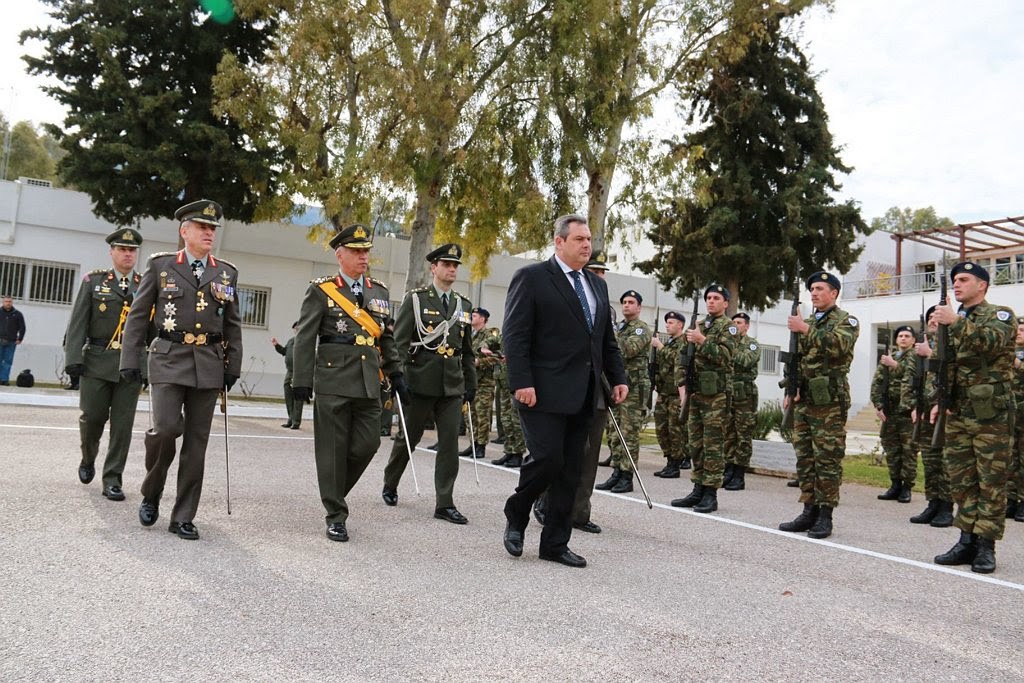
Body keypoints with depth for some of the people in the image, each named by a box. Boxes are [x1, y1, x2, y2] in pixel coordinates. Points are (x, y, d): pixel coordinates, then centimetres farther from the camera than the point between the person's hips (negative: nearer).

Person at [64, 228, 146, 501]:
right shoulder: (93, 281, 6)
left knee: (122, 424, 0)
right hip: (97, 362, 0)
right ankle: (88, 459, 35)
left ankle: (112, 479, 7)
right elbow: (78, 323, 1)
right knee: (91, 417, 6)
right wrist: (74, 359, -8)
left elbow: (153, 327, 8)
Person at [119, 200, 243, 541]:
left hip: (208, 365, 3)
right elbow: (138, 316, 4)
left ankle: (183, 517, 11)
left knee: (197, 441, 2)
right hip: (169, 360, -2)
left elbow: (233, 325, 13)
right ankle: (151, 493, 12)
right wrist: (130, 360, -2)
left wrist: (233, 367, 7)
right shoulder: (160, 265, 4)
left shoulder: (226, 273, 10)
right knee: (166, 428, -16)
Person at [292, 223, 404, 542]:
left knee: (367, 444, 2)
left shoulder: (380, 292, 14)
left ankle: (333, 492, 27)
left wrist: (395, 374, 13)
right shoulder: (321, 291, 0)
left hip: (369, 383, 5)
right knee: (333, 450, 1)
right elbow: (305, 338, -3)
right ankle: (335, 515, 12)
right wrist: (302, 381, -7)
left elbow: (387, 338, 19)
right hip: (333, 382, -4)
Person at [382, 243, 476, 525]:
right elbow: (399, 341, -6)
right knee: (408, 438, 10)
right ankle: (389, 486, 33)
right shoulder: (415, 299, -1)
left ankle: (444, 503, 3)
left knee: (450, 443, -2)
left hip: (452, 385, 4)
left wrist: (471, 384, 13)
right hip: (420, 382, -3)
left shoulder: (464, 305, 12)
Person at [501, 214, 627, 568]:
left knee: (570, 471, 7)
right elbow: (515, 335, -10)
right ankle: (515, 517, 16)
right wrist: (521, 382, -18)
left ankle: (555, 543, 17)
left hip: (583, 394, 7)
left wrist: (618, 378, 11)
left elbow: (607, 339, 21)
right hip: (544, 392, -7)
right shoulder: (532, 277, -3)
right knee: (547, 459, -11)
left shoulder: (597, 284, 18)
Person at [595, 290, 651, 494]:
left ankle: (626, 477, 0)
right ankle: (616, 473, 14)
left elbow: (628, 350, -20)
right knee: (614, 433, 8)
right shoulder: (618, 327, 18)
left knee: (629, 434, -5)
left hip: (634, 387, -8)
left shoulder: (642, 329, -4)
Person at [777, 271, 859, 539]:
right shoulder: (808, 323, 20)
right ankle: (809, 511, 13)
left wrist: (805, 329, -19)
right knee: (804, 457, 7)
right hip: (804, 400, 7)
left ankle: (825, 515, 1)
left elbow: (838, 345, -21)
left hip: (829, 401, -7)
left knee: (828, 459, -4)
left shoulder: (847, 321, 0)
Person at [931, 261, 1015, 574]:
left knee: (991, 480, -2)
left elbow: (992, 341, -22)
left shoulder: (1000, 314, 1)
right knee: (961, 478, 7)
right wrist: (938, 401, 8)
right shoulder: (952, 322, 18)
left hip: (991, 413, -6)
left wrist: (957, 322, -28)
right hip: (957, 413, 6)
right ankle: (967, 541, 13)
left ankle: (986, 546, 2)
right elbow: (941, 367, 19)